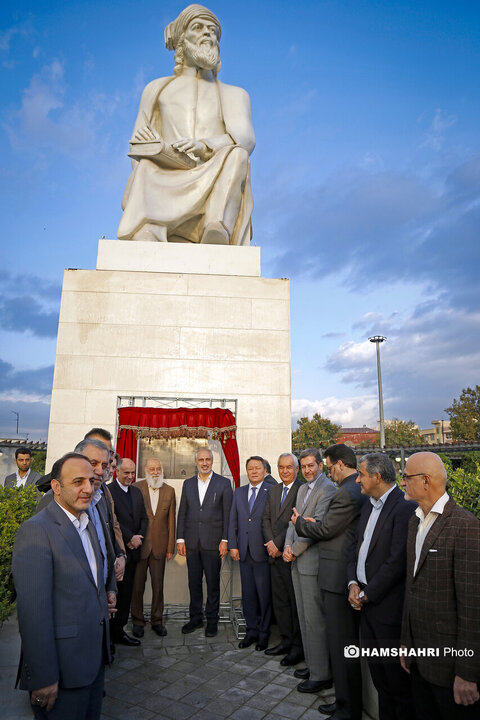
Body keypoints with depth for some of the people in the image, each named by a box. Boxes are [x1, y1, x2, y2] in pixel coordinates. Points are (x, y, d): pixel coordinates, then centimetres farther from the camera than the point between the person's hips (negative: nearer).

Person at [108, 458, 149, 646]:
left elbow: (144, 518, 14)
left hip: (132, 550, 6)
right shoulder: (108, 491, -10)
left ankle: (119, 631, 22)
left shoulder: (137, 492, 14)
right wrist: (130, 538, -14)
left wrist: (138, 538, -2)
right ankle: (111, 632, 14)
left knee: (126, 593, 11)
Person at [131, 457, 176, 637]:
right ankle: (138, 621, 27)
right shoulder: (136, 488, -6)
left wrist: (171, 547, 4)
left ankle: (157, 620, 28)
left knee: (158, 585, 11)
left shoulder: (169, 491, 3)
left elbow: (171, 520, 5)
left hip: (159, 546, 2)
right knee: (137, 585, 9)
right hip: (139, 545, -2)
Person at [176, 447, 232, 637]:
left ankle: (212, 620, 21)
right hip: (191, 542, 3)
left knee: (213, 583, 6)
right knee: (194, 582, 13)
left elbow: (227, 513, -3)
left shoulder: (223, 483, -2)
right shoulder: (188, 484, 8)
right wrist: (180, 538, 3)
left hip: (213, 541, -3)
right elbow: (182, 513, 9)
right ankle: (195, 617, 28)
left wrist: (225, 540, -8)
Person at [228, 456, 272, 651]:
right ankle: (251, 630, 28)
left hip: (263, 552, -4)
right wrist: (233, 545, 4)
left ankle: (264, 633, 21)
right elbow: (233, 521, 11)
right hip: (243, 552, 4)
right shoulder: (239, 492, 11)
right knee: (248, 593, 13)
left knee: (264, 594, 5)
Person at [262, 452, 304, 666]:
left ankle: (298, 647, 16)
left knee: (296, 601, 3)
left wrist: (278, 543, -15)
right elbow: (266, 519, 12)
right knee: (279, 600, 15)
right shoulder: (273, 491, 13)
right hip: (275, 554, 7)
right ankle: (286, 640, 29)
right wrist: (270, 542, -2)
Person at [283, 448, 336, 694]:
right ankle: (312, 665, 32)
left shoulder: (327, 489, -15)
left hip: (313, 562, -9)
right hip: (298, 562, 9)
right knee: (304, 617, 18)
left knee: (315, 620, 0)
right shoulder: (302, 489, 15)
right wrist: (288, 545, -2)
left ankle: (321, 675, 14)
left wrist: (295, 550, -12)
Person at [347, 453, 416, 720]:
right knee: (378, 674, 21)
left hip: (388, 606, -8)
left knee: (397, 680, 8)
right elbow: (356, 546, 14)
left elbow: (397, 561, -23)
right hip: (367, 603, 8)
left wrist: (367, 594, -14)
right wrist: (353, 583, 0)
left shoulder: (405, 507, -20)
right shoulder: (369, 506, 9)